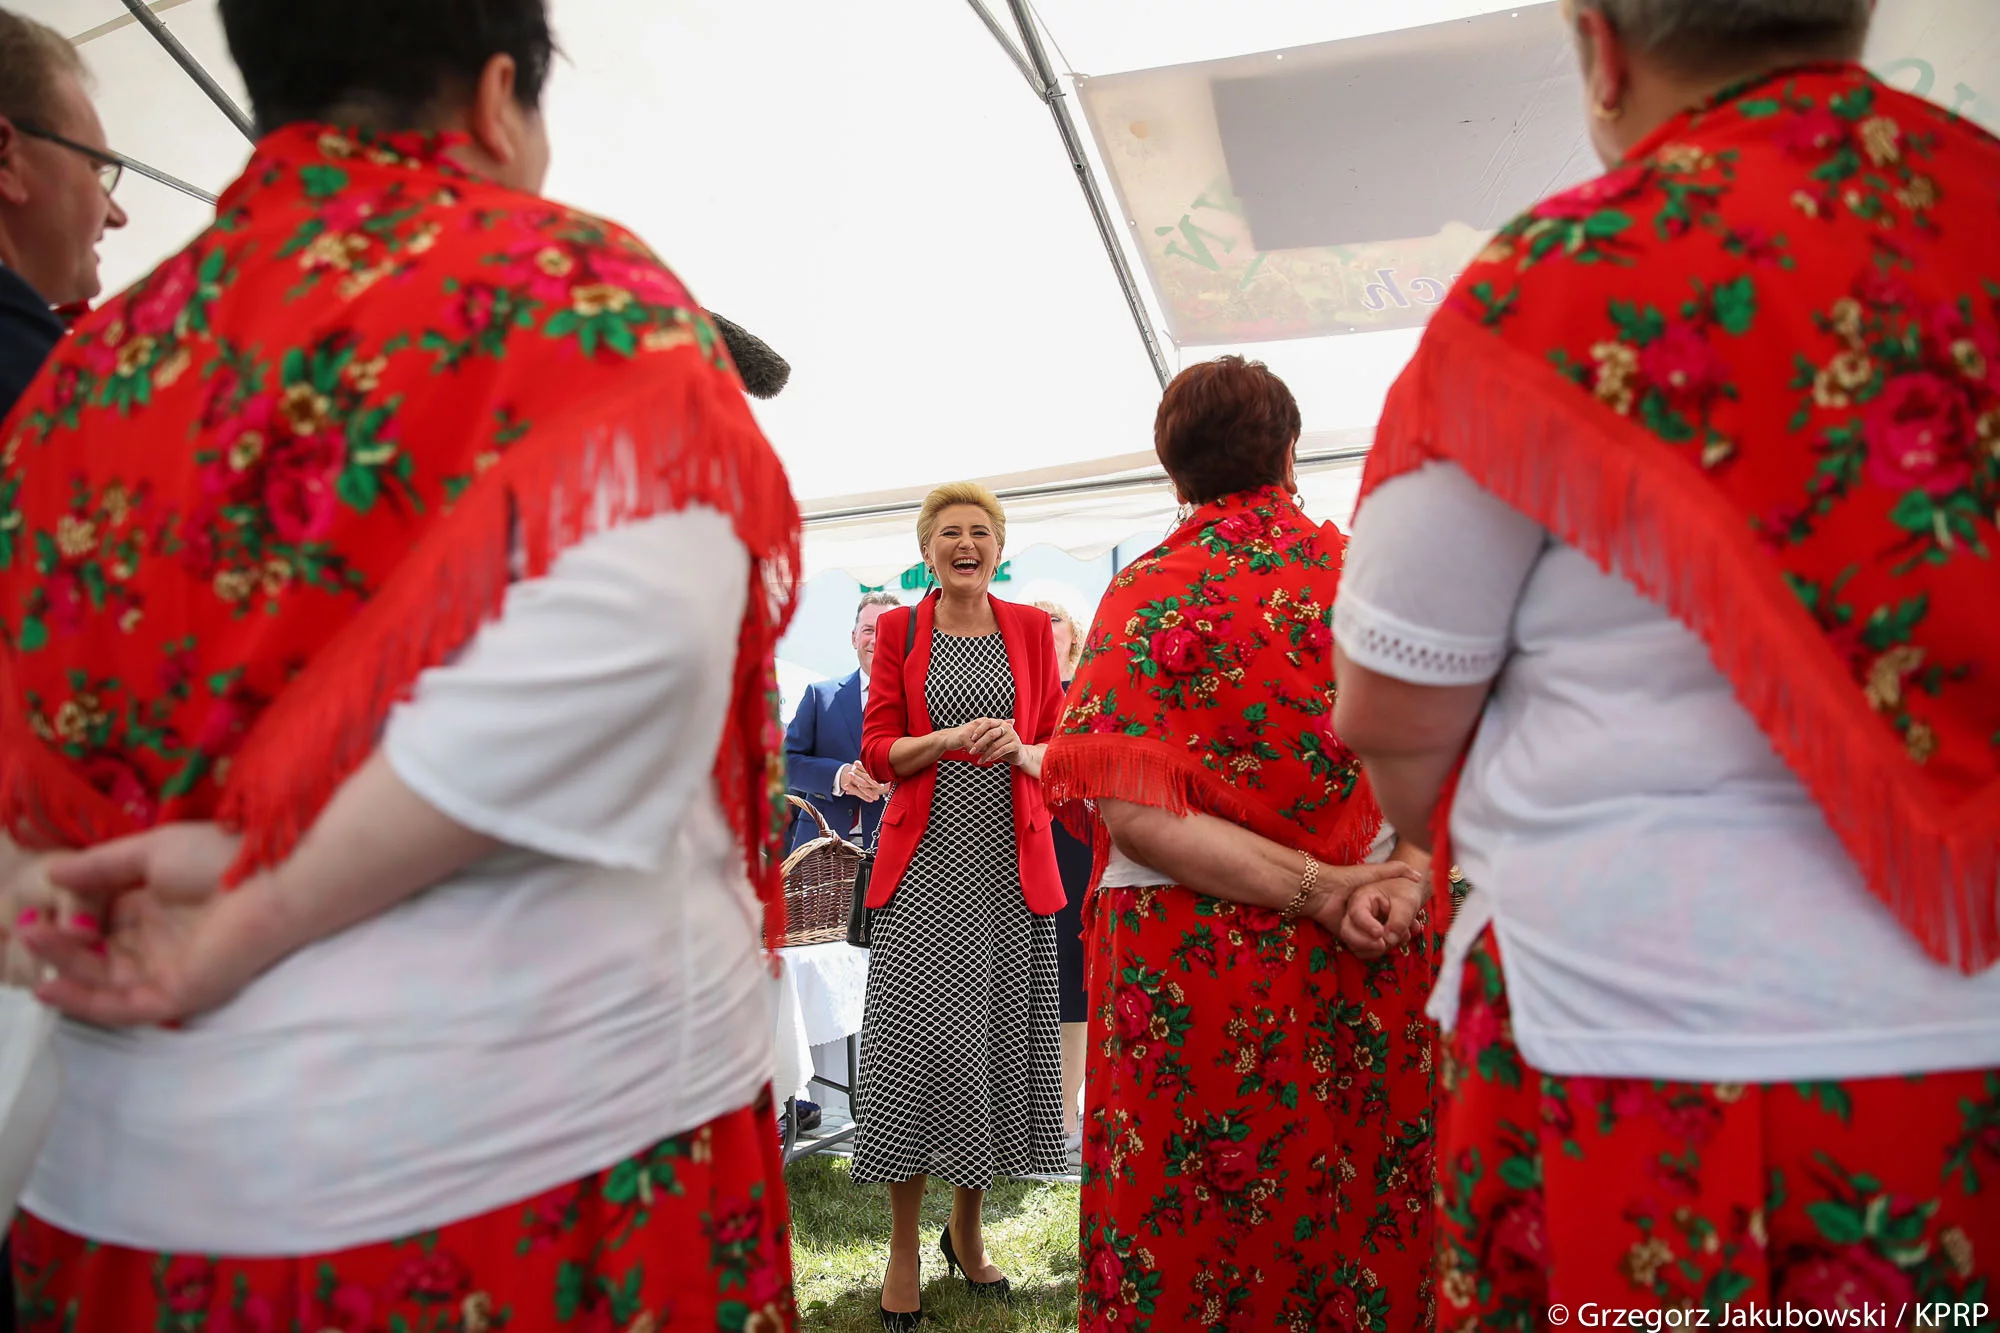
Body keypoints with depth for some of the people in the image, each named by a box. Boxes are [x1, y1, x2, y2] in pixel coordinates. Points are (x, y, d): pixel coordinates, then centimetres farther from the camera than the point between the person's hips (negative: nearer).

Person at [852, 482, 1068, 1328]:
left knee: (997, 1041, 5)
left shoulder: (1030, 630, 10)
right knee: (920, 1041, -6)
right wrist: (948, 739, -15)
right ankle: (905, 1250, 9)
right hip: (924, 863, -1)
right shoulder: (899, 631, 6)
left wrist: (1021, 750, -12)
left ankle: (967, 1232, 23)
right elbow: (877, 751, 3)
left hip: (1011, 862, 2)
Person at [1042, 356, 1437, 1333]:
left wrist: (1318, 889, -16)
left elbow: (1136, 813, -16)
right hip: (1371, 972, 3)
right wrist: (1399, 885, -11)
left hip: (1197, 971, -3)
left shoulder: (1151, 592, -5)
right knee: (1362, 1235, 15)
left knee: (1191, 1249, 9)